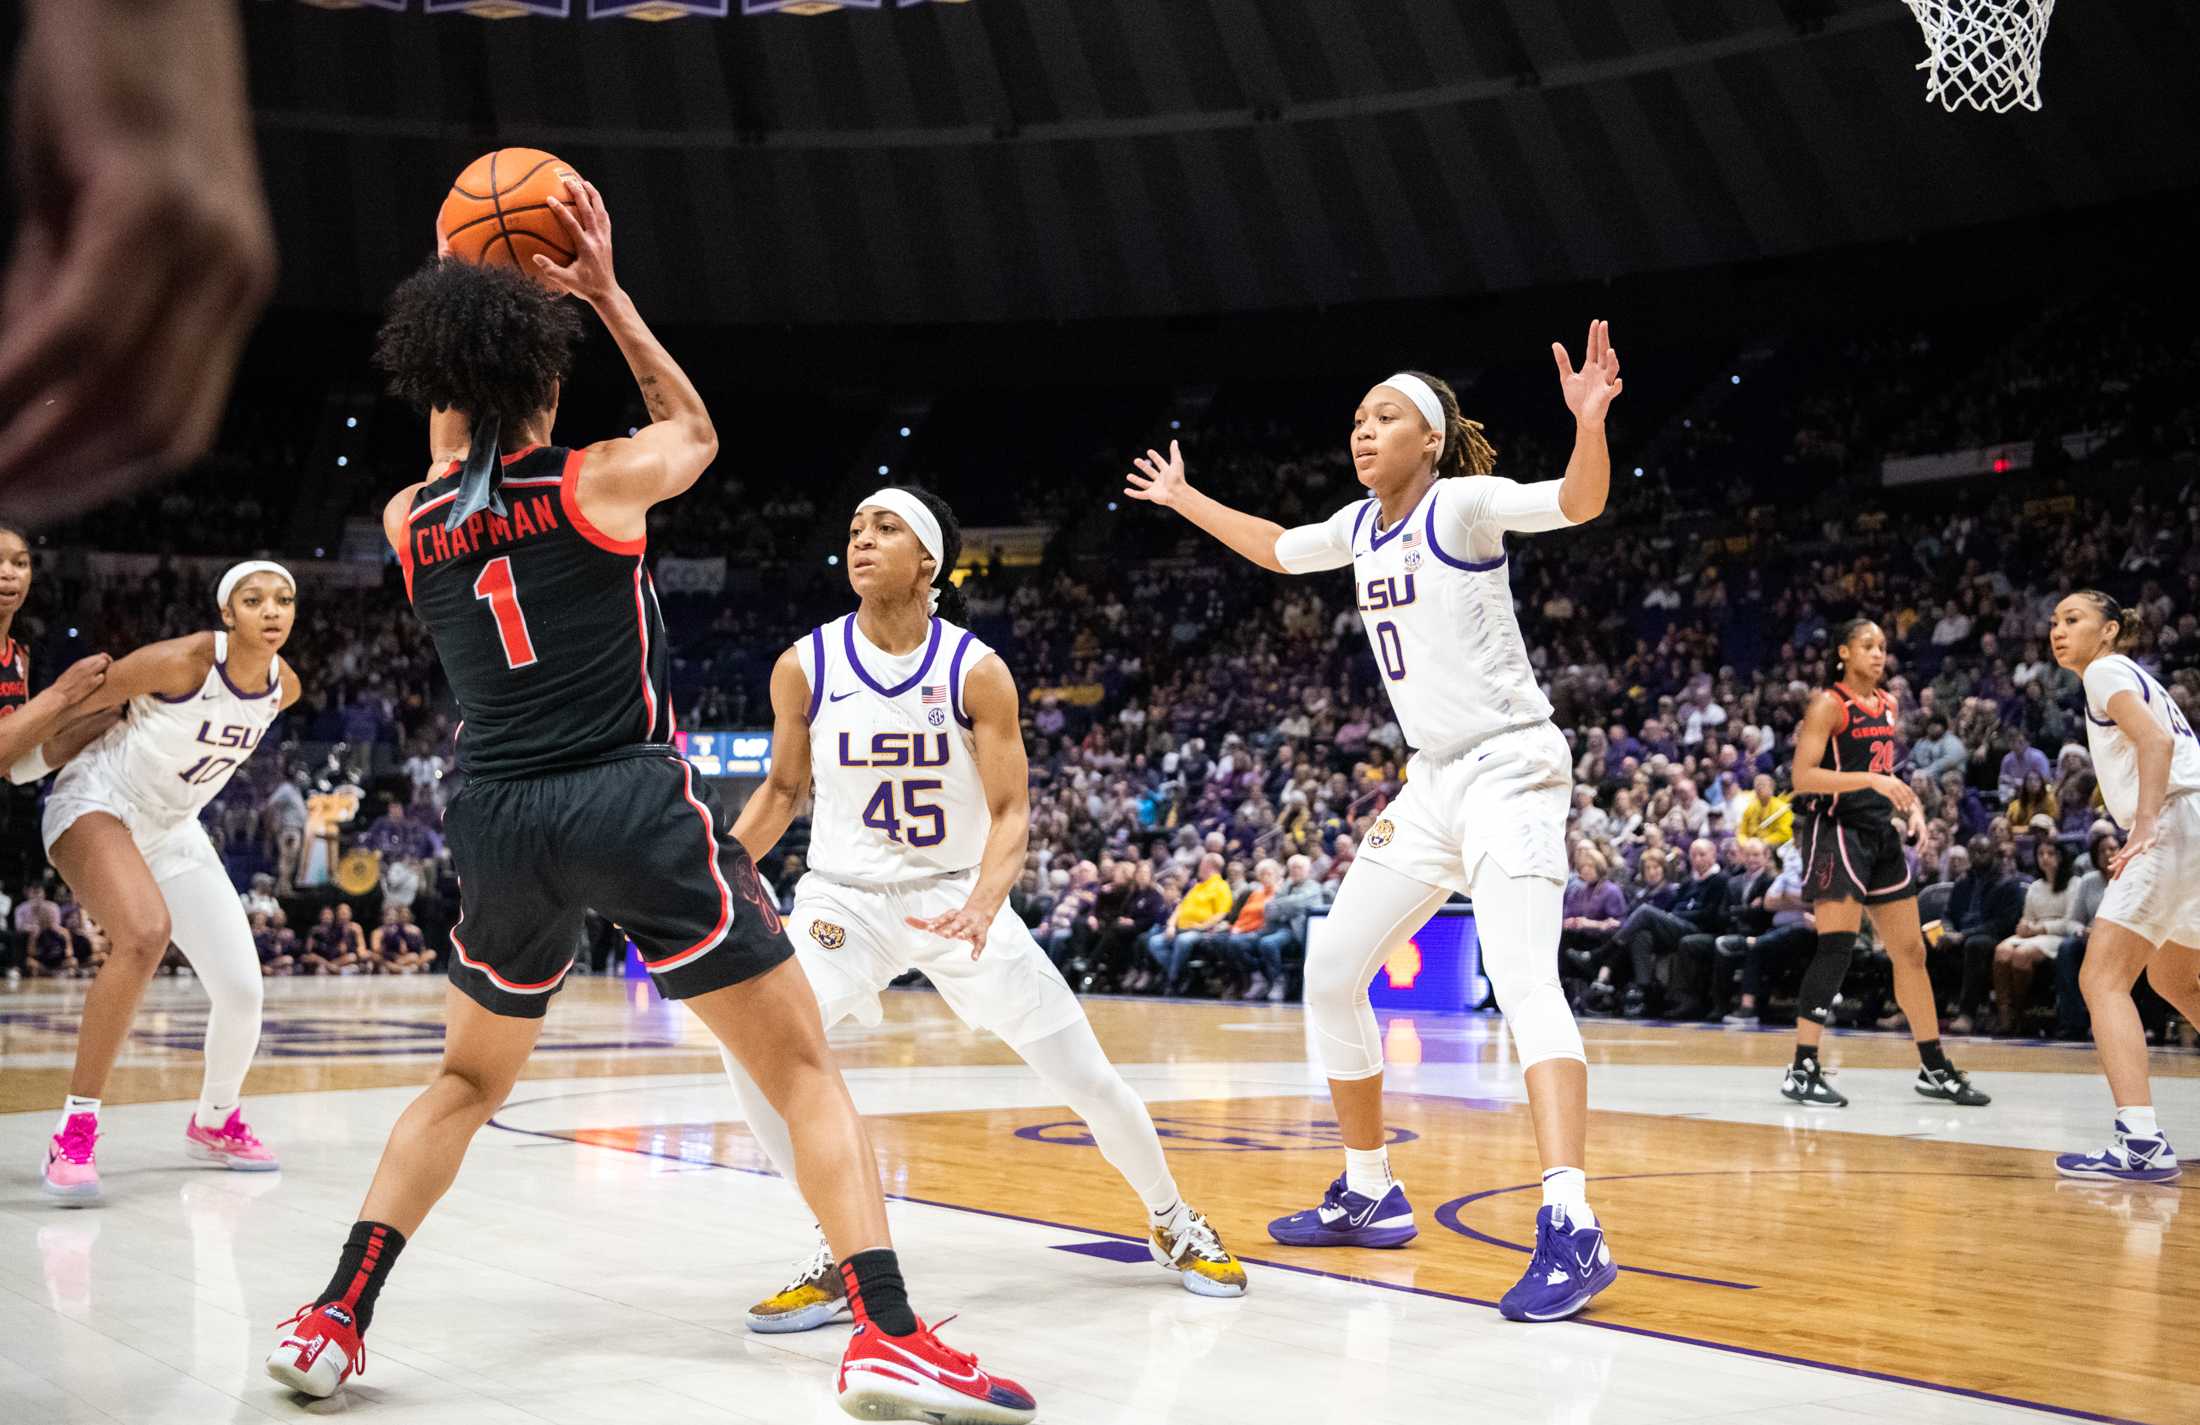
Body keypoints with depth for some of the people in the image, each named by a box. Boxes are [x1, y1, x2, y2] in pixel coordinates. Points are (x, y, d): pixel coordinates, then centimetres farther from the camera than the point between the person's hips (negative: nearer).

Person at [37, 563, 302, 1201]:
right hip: (96, 805, -7)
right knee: (145, 933, -35)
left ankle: (215, 1122, 30)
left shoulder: (284, 687, -3)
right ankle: (73, 1134, -28)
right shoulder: (184, 661, -24)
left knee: (242, 990, 0)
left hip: (172, 830, 7)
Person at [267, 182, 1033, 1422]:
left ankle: (332, 1322, 19)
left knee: (468, 1081, 26)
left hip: (500, 820, 4)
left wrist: (456, 325, 29)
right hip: (638, 805, -4)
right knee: (804, 1065, 0)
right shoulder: (604, 479, -3)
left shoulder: (409, 523, 6)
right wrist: (605, 290, 23)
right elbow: (696, 431, 21)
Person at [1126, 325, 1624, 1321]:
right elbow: (1276, 549, 32)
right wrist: (1185, 500, 39)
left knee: (1521, 977, -26)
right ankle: (1369, 1193, 24)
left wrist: (1589, 422, -45)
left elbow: (1578, 502, -27)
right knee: (1332, 975, 11)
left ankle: (1570, 1229, -35)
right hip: (1434, 781, 9)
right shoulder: (1361, 527, 12)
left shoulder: (1461, 505, -10)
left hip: (1510, 768, -9)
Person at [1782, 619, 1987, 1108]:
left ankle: (1935, 1069, 20)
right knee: (1836, 948, -14)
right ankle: (1802, 1071, -9)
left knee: (1911, 952, 11)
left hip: (1881, 834, 8)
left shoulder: (1888, 703, 14)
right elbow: (1801, 778, -18)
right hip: (1837, 833, -8)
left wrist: (1912, 805, 7)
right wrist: (1872, 780, -26)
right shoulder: (1829, 704, -9)